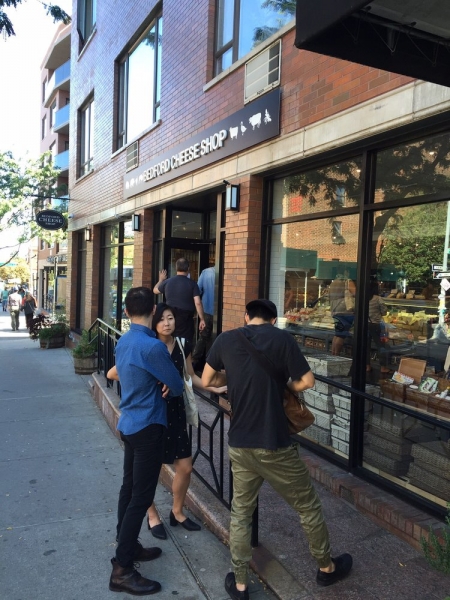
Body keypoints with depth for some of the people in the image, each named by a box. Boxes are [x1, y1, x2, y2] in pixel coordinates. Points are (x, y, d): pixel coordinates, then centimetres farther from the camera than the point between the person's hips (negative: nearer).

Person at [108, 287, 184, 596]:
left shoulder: (123, 342, 4)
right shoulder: (153, 346, -23)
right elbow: (178, 387, -14)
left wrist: (159, 386, -4)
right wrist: (166, 387, 8)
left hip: (129, 423, 9)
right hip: (148, 427, -9)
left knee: (129, 488, 19)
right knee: (141, 497, -2)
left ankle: (127, 547, 33)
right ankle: (122, 570, 6)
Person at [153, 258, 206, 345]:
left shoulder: (167, 281, 2)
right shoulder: (192, 284, -8)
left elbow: (155, 290, 21)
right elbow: (198, 303, -14)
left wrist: (161, 280, 38)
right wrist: (202, 319, -7)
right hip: (186, 320, -3)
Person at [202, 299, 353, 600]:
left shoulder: (226, 339, 0)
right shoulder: (282, 338, -9)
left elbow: (207, 380, 8)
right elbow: (307, 381, -8)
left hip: (240, 445, 3)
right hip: (275, 445, -3)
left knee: (241, 513, 20)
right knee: (308, 506, 19)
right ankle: (327, 567, 38)